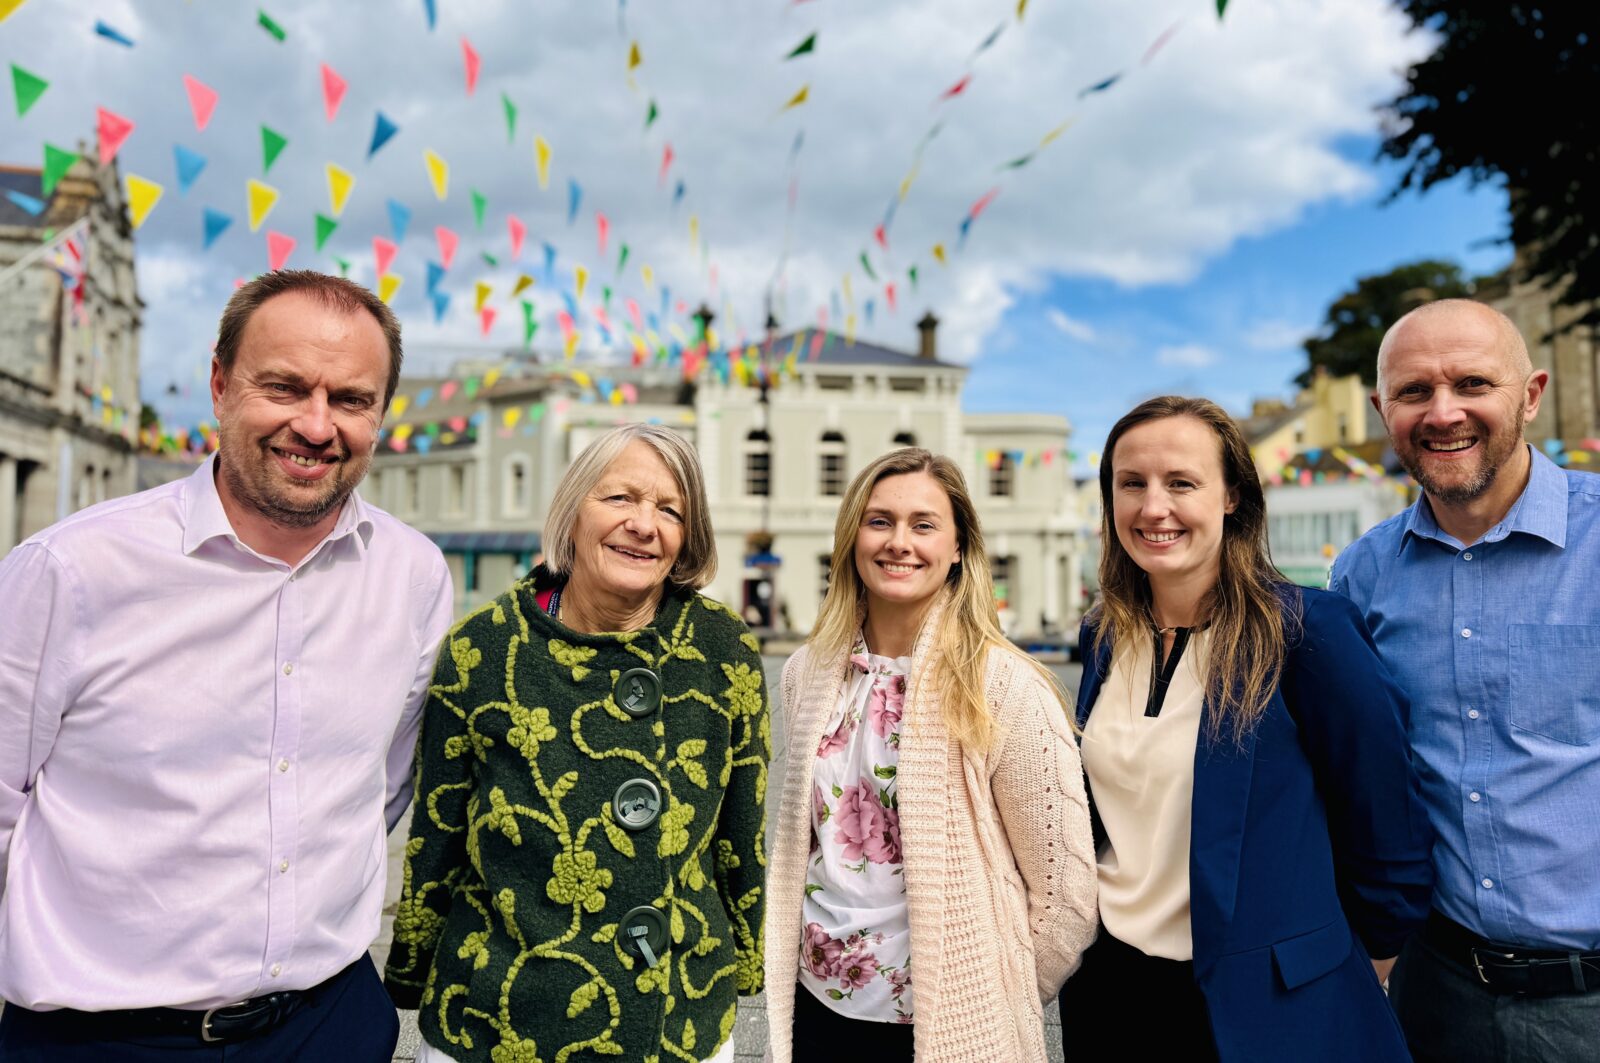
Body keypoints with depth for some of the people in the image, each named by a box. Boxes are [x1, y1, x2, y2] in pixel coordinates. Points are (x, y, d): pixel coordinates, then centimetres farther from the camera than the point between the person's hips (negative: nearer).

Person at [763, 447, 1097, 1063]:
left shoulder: (1006, 688, -17)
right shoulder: (807, 673, -3)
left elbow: (1066, 887, -11)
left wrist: (1003, 1001, -1)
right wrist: (785, 968, 12)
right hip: (816, 1008, 4)